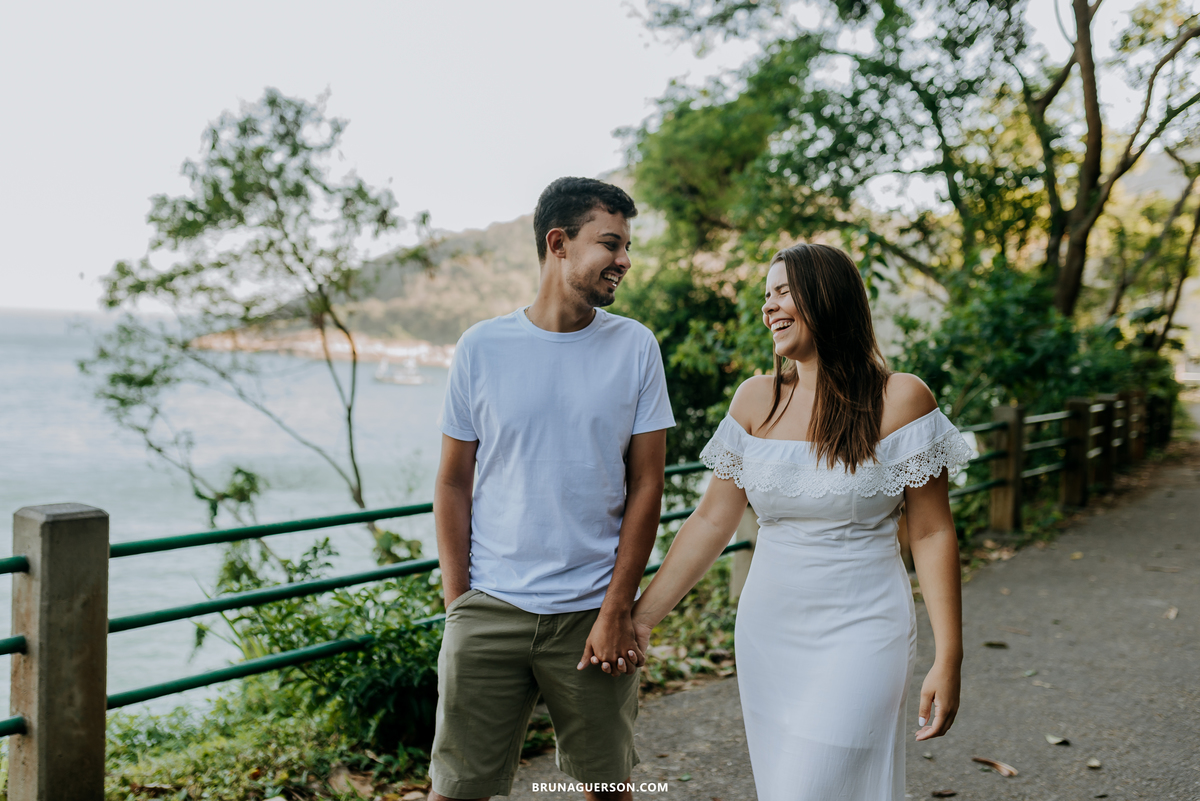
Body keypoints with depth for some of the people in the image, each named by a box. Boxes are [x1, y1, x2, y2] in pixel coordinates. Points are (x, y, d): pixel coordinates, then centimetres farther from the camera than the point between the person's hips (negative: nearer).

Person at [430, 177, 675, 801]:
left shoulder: (636, 347, 0)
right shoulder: (481, 347, -1)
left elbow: (645, 485, 1)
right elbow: (453, 484, 4)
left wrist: (616, 610, -4)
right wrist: (457, 604, -2)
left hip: (593, 611, 1)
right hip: (489, 609, 0)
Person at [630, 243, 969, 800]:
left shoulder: (898, 399, -8)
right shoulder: (756, 401, 3)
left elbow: (932, 534, -7)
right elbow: (712, 520, 5)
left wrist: (948, 659, -10)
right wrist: (641, 617, 2)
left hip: (859, 638, -4)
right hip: (766, 635, 4)